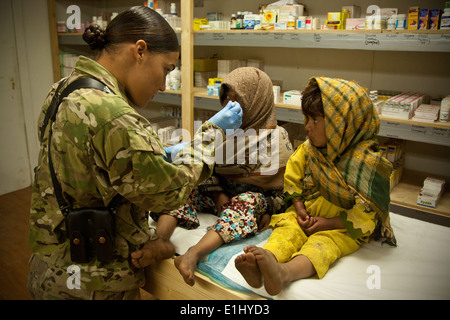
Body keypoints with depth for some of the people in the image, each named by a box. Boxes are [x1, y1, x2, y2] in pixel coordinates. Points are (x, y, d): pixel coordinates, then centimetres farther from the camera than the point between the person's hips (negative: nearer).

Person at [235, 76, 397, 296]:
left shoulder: (367, 161, -16)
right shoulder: (309, 149, 1)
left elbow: (366, 216, -15)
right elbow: (293, 179, 12)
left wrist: (329, 223, -18)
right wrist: (299, 208, -2)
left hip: (344, 227, -5)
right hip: (308, 214, 5)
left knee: (323, 242, -33)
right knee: (287, 227, -24)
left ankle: (284, 273, -61)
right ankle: (266, 258, -53)